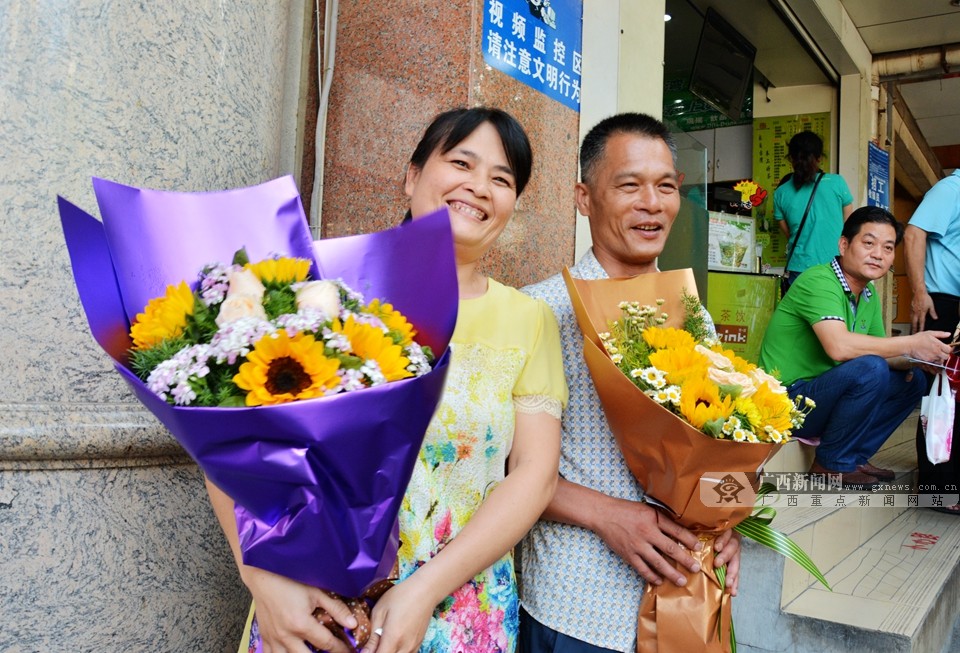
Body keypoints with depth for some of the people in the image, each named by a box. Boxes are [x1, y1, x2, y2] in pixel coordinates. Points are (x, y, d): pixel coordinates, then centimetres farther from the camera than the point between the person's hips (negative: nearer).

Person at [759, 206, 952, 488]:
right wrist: (911, 344, -26)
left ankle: (854, 457, 9)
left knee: (912, 381, 9)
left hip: (823, 396, 9)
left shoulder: (869, 294, 10)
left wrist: (912, 361, -11)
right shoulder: (819, 281, -19)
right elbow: (839, 346, -34)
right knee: (870, 369, -28)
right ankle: (832, 464, -10)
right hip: (788, 399, -9)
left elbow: (882, 352, 11)